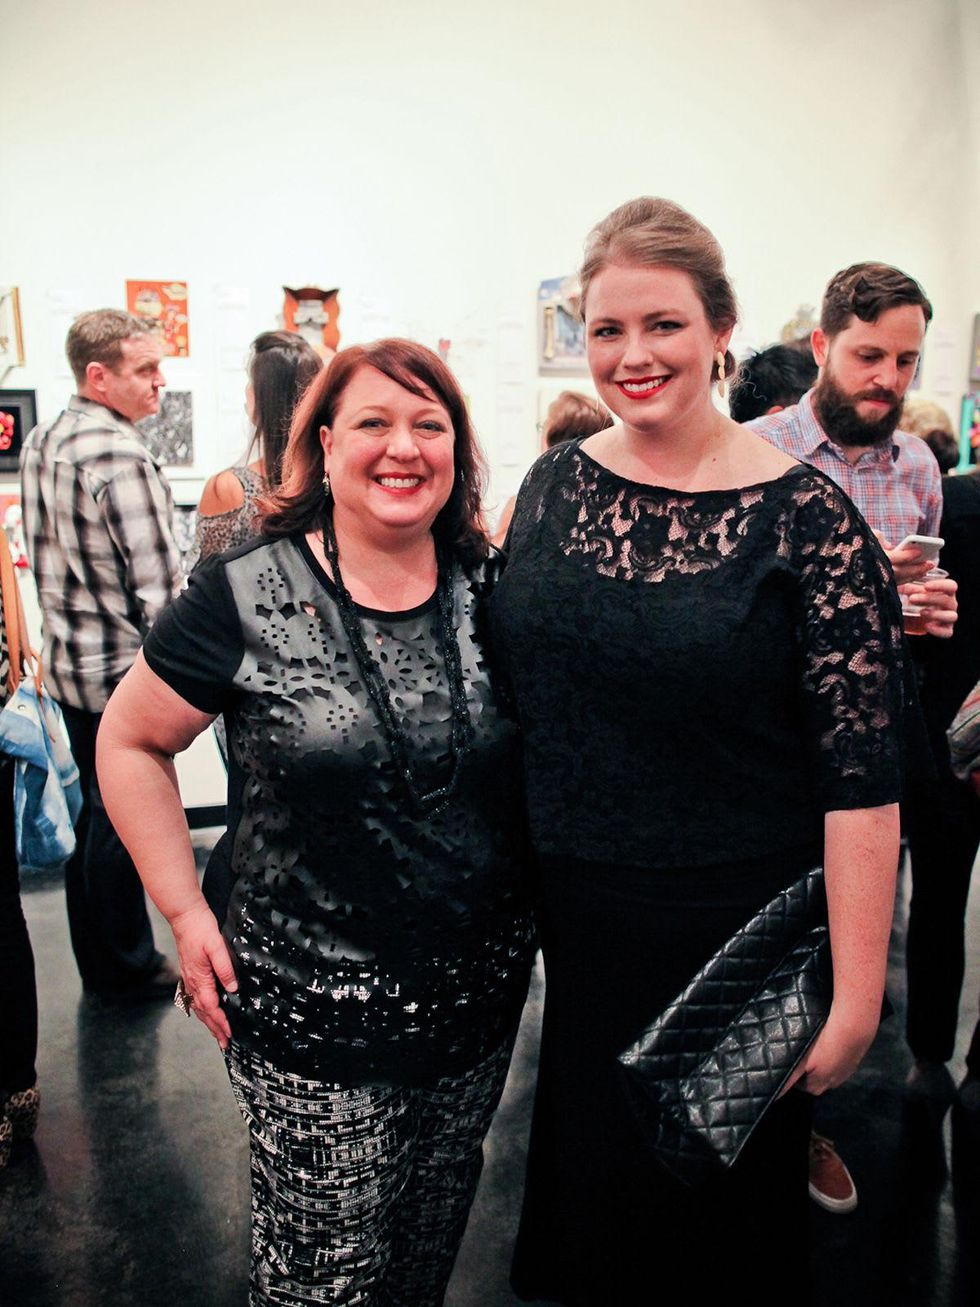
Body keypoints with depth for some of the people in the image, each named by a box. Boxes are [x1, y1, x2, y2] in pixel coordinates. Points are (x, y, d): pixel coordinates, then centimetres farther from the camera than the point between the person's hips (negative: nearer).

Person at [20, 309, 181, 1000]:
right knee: (125, 822, 6)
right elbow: (158, 586, -21)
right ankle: (129, 968, 23)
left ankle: (98, 960, 35)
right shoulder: (119, 456, -21)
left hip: (71, 662, 9)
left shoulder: (41, 441, 9)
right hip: (126, 670, -9)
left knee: (96, 814, 20)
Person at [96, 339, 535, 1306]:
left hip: (479, 991, 4)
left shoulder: (490, 590, -2)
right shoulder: (246, 598, -12)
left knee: (437, 1225, 24)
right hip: (312, 1005, -3)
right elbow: (131, 742, -3)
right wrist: (186, 910, -8)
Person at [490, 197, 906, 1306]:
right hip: (573, 917, 4)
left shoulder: (805, 518, -15)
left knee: (718, 1198, 19)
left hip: (740, 928, -4)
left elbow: (863, 775, -14)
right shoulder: (553, 484, -1)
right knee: (585, 1184, 24)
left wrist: (857, 992, -13)